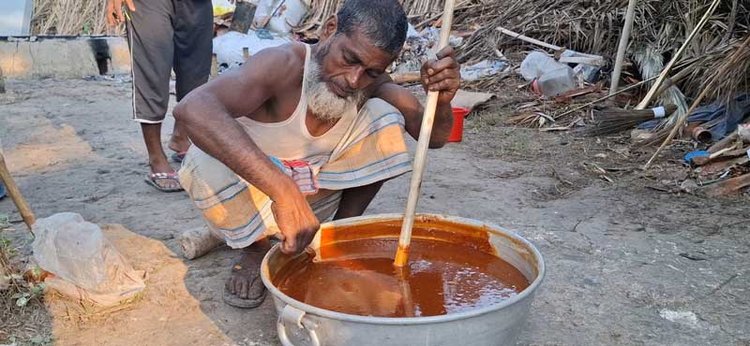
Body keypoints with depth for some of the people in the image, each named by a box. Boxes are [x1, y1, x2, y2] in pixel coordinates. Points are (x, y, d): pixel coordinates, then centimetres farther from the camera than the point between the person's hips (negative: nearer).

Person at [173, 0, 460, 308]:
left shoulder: (369, 79, -14)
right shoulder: (285, 65, -32)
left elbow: (432, 136, -15)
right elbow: (192, 109, -50)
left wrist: (441, 100, -39)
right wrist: (283, 191, -59)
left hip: (312, 195, 4)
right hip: (242, 197, -3)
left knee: (385, 117, -15)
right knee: (211, 169, -37)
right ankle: (257, 249, -3)